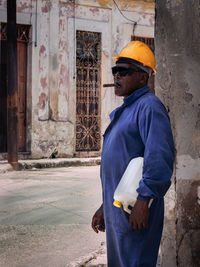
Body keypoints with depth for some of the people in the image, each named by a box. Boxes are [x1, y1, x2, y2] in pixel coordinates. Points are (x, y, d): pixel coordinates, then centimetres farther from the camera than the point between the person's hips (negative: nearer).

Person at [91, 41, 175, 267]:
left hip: (136, 212, -10)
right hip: (117, 210, 10)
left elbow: (161, 156, -23)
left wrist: (143, 200, -26)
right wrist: (104, 207, 23)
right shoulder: (124, 112, 20)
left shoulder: (149, 106, -11)